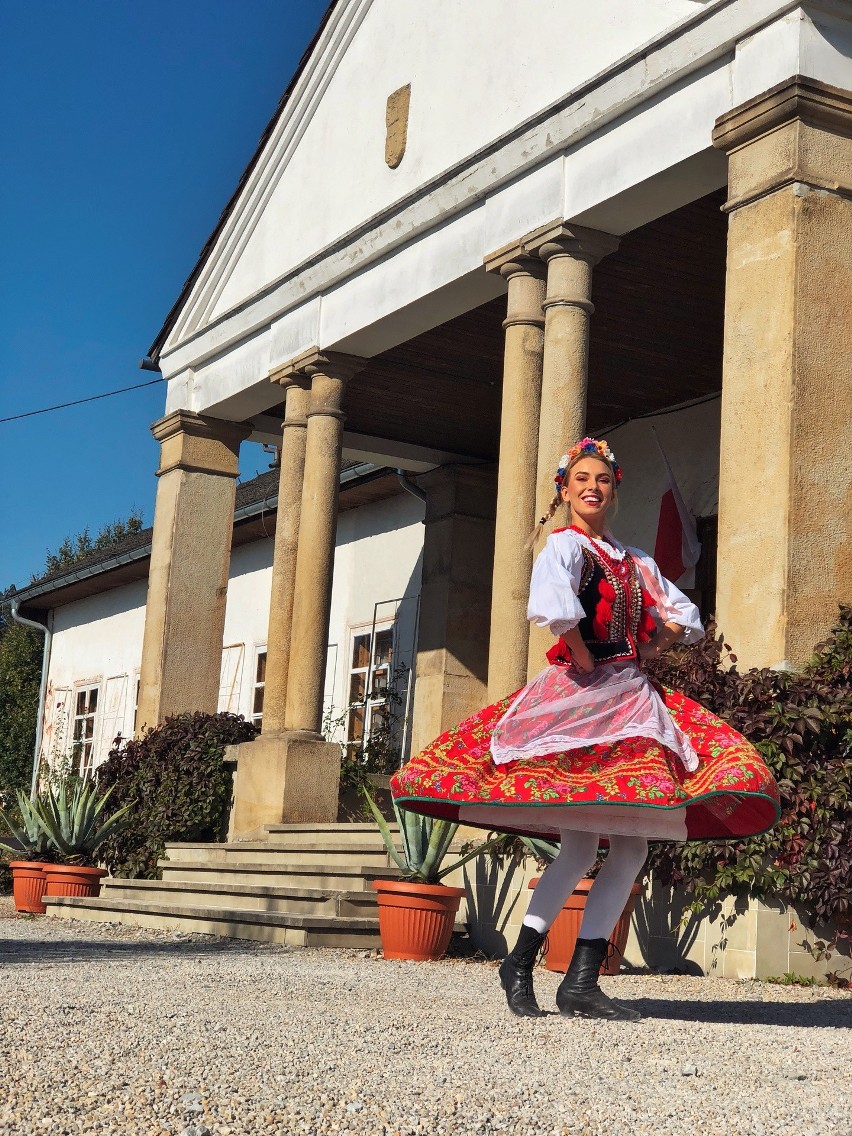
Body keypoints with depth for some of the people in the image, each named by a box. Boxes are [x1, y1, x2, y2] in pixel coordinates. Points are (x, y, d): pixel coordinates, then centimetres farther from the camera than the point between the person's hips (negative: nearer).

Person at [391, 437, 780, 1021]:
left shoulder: (638, 562, 20)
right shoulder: (565, 545, -2)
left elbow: (687, 616, 24)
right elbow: (555, 606, -23)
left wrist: (644, 651, 10)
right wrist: (588, 665, -16)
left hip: (633, 699, 7)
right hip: (581, 694, -7)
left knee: (634, 847, 0)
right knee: (580, 846, -12)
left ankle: (581, 981, 2)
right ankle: (519, 967, 1)